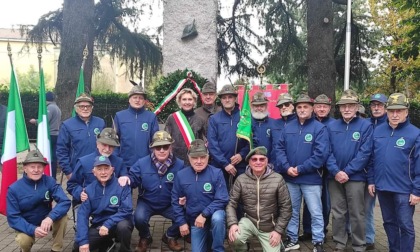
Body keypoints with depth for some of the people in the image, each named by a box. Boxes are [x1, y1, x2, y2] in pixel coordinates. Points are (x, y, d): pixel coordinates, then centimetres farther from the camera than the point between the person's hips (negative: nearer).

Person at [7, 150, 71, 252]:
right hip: (27, 226, -1)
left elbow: (65, 201, -24)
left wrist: (50, 217, -42)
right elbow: (13, 217, -17)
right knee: (24, 241, -32)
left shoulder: (49, 181, -16)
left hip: (46, 221, 1)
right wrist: (32, 230, -33)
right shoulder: (14, 189, -18)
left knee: (62, 215, -28)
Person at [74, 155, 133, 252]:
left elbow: (126, 210, -18)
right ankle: (105, 243, 15)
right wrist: (83, 241, -18)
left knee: (123, 226, -36)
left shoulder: (122, 186, -14)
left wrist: (108, 224, -29)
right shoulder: (89, 189, -3)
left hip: (118, 223, -3)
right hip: (98, 226, 3)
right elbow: (82, 214, -8)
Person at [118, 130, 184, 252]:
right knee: (139, 218, -30)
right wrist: (127, 178, -27)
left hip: (169, 204, 0)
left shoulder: (179, 165, -10)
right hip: (146, 202, 0)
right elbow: (134, 179, -4)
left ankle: (170, 236, 13)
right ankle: (145, 238, 9)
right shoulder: (142, 163, -9)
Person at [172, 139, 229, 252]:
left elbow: (222, 200, -17)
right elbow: (176, 201, 2)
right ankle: (208, 239, 35)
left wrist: (204, 214, -25)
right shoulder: (181, 175, -7)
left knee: (217, 218, -36)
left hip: (214, 214, -3)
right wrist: (181, 222, -1)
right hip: (194, 219, 3)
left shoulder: (216, 173, -16)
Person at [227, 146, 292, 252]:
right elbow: (231, 203, -3)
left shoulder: (278, 179, -11)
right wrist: (232, 223, -20)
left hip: (270, 227, 0)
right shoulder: (241, 179, -7)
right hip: (249, 221, 0)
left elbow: (286, 207, -6)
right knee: (235, 237, -27)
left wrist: (279, 230, -9)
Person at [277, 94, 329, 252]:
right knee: (292, 211, 16)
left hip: (311, 179, -4)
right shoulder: (288, 127, 7)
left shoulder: (319, 128, -7)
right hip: (289, 178, 4)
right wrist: (287, 167, -12)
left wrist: (300, 169, -16)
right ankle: (292, 239, 31)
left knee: (315, 213, 5)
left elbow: (321, 154, -16)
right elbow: (280, 149, 4)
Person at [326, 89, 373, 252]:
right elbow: (327, 151, 0)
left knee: (356, 214, 6)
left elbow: (364, 153, -11)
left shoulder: (366, 125, -3)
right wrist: (336, 171, -14)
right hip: (334, 177, 3)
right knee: (338, 213, 12)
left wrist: (347, 172, -16)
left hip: (355, 177, -3)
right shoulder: (332, 126, 6)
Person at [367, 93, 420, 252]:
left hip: (404, 189, -5)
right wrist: (371, 181, 6)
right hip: (382, 187, 5)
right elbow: (372, 158, 9)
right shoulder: (378, 131, 4)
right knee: (389, 223, 18)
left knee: (405, 226, 6)